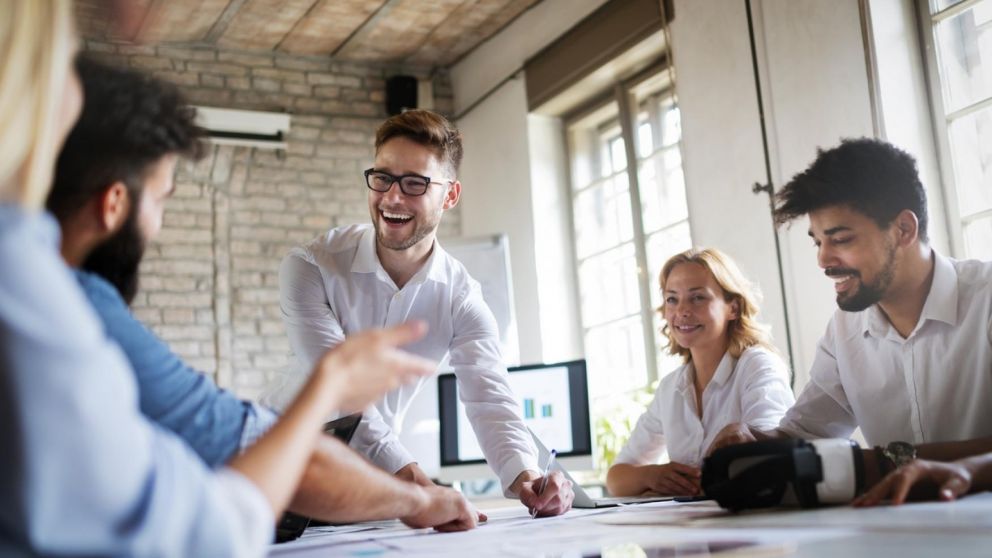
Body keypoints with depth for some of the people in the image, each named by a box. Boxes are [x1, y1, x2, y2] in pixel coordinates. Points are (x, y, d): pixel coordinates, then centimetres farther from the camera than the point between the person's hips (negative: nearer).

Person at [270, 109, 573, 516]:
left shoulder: (461, 298, -10)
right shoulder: (310, 268, -19)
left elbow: (489, 398, -21)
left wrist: (523, 475, -42)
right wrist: (403, 469, -43)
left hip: (369, 479, 2)